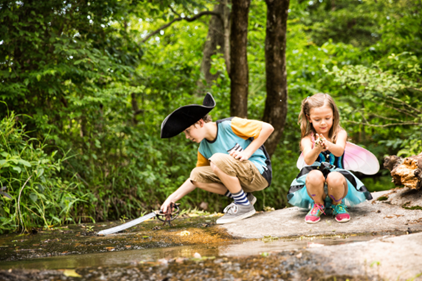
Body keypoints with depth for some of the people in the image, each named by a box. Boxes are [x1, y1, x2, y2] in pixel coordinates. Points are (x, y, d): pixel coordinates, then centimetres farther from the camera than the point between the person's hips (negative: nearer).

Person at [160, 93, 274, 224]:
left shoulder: (229, 125, -14)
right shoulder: (204, 149, 7)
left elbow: (268, 128, -15)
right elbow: (195, 179, 15)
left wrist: (247, 153, -19)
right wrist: (172, 198, 5)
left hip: (260, 174, -8)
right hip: (243, 179, 8)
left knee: (217, 159, -29)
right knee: (196, 175, -5)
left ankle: (244, 206, -14)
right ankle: (244, 197, 3)